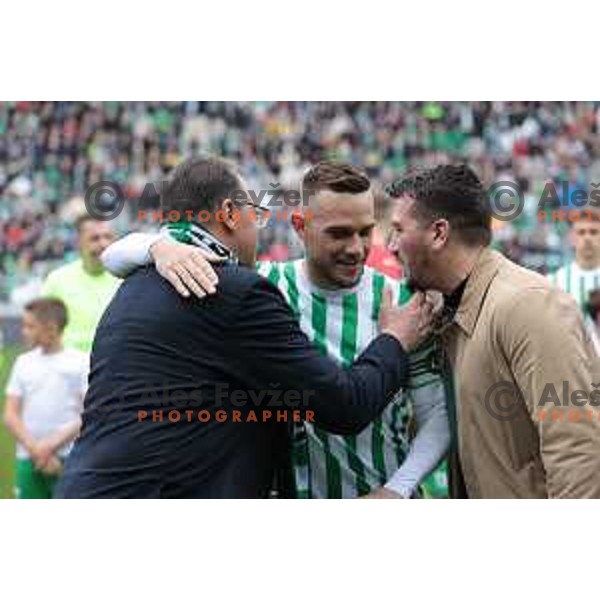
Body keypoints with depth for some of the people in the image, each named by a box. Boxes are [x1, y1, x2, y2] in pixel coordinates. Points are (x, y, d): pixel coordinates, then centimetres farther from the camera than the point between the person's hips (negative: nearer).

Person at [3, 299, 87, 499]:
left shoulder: (80, 362, -2)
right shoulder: (23, 362, 9)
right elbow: (10, 415, 6)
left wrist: (52, 445, -12)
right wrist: (35, 449, -8)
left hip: (68, 460, -4)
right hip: (28, 459, 4)